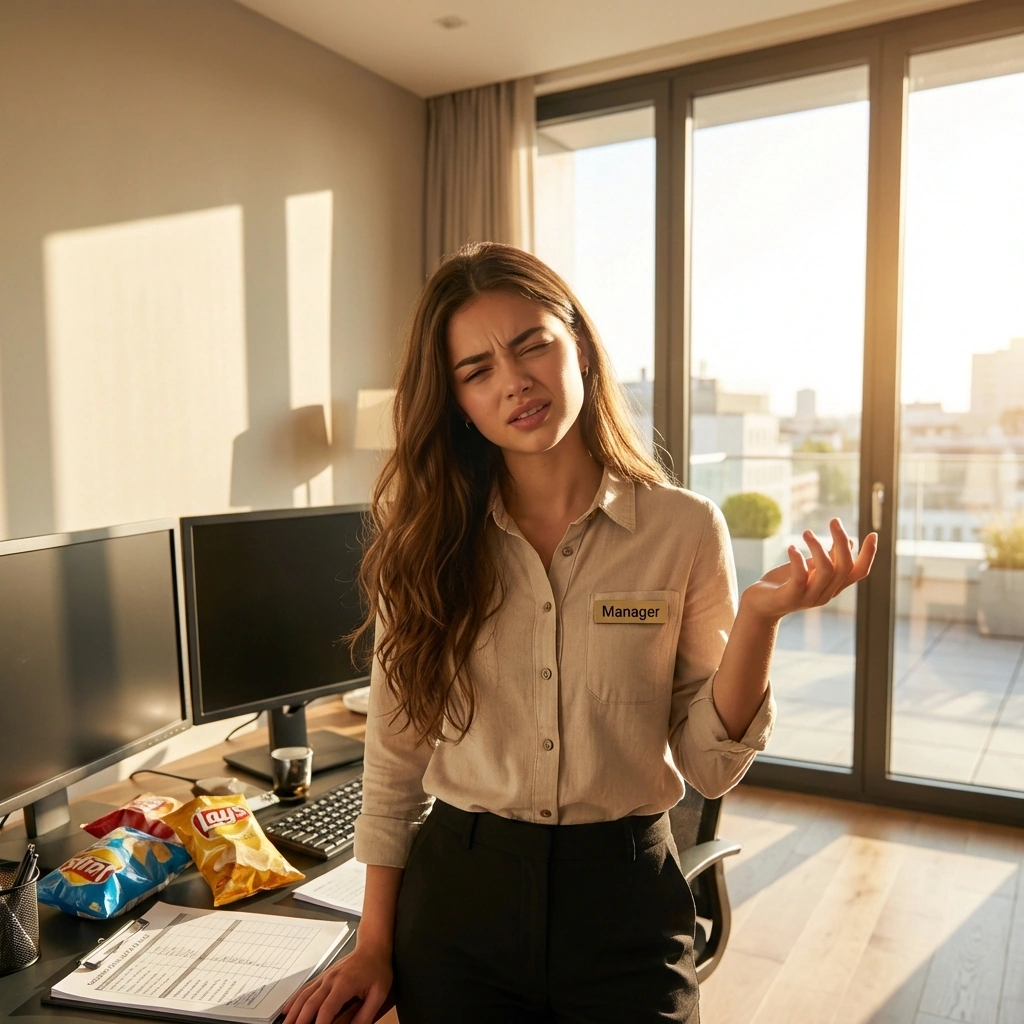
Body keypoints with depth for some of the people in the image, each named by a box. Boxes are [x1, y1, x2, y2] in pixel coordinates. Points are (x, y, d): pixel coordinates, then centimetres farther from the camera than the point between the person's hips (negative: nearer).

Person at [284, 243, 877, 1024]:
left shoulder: (686, 530, -9)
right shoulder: (425, 537, -5)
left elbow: (710, 767, -6)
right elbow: (396, 753, 2)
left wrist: (760, 616, -21)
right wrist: (375, 944, 5)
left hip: (624, 900, -1)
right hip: (457, 896, 2)